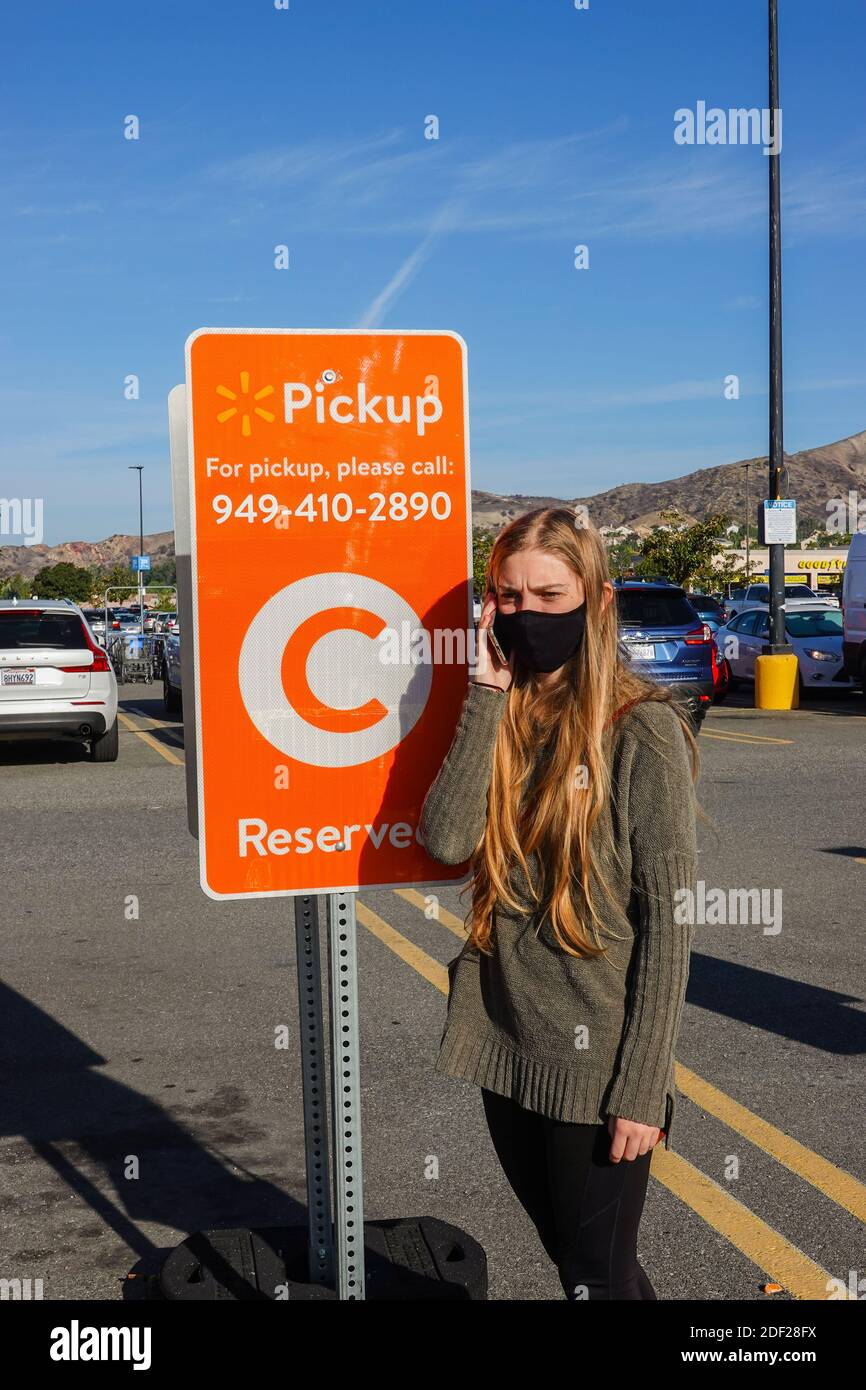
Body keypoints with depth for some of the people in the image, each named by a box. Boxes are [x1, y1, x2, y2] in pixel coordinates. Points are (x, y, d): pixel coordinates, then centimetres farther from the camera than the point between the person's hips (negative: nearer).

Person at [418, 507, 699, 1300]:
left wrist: (643, 1087, -15)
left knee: (598, 1278, 6)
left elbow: (668, 917, -13)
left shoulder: (641, 729, -12)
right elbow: (445, 840, -13)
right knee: (571, 1257, 21)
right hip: (505, 1045, 6)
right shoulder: (499, 719, 5)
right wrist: (490, 693, -15)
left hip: (594, 1058, -6)